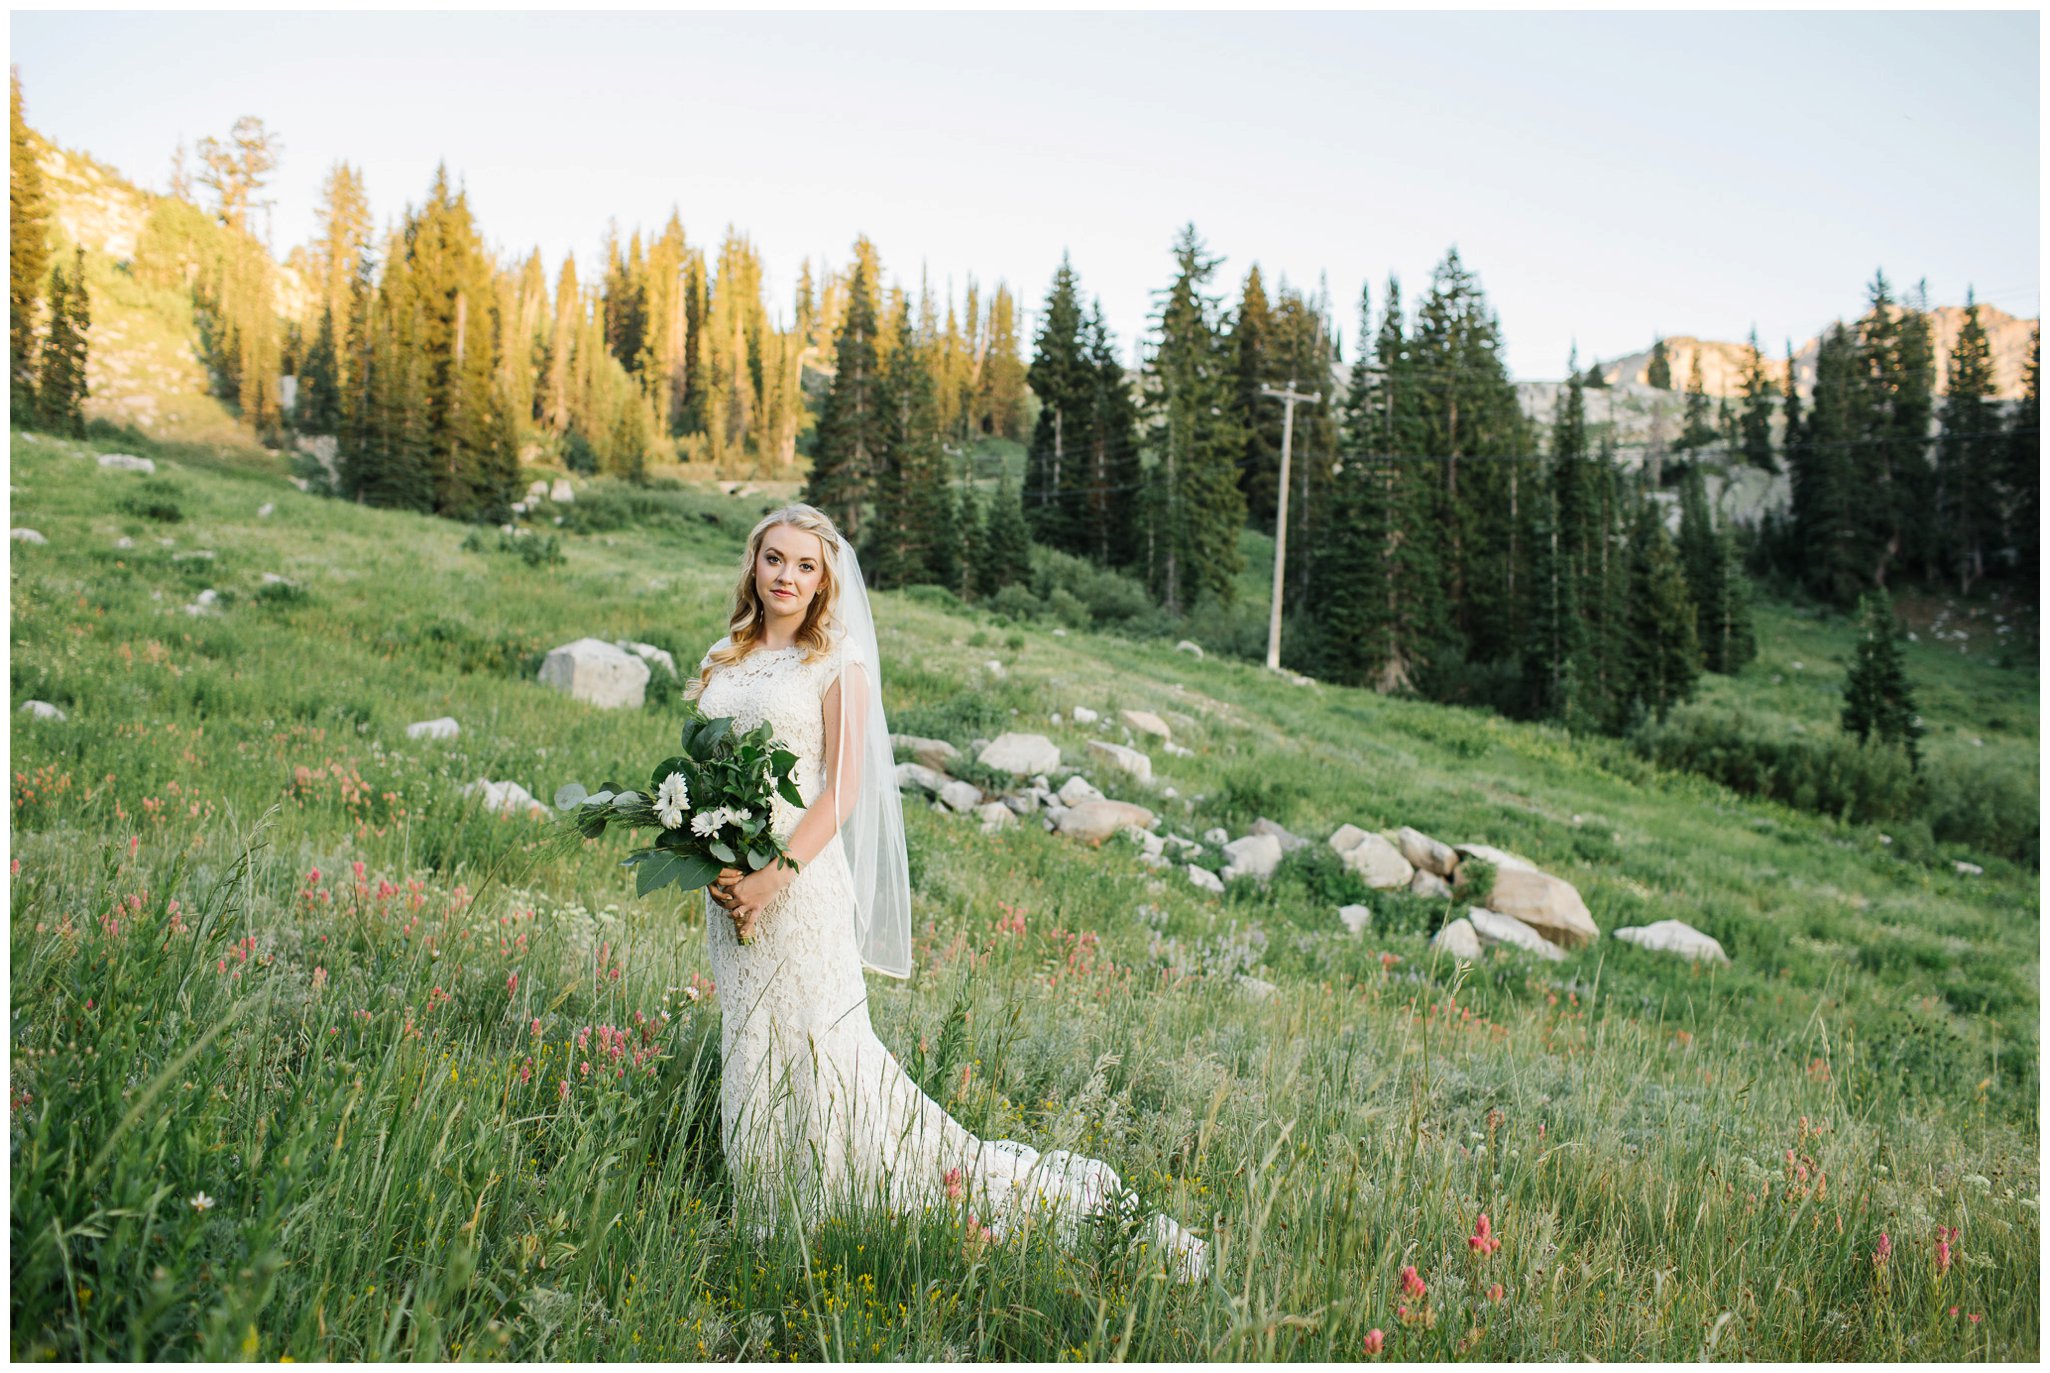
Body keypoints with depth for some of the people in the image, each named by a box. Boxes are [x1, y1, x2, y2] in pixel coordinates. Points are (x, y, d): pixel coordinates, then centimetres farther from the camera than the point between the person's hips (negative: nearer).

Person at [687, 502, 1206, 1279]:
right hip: (728, 877, 7)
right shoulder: (724, 660, 13)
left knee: (821, 1042, -9)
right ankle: (768, 1206, 24)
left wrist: (776, 874, -20)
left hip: (802, 874, -7)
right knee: (749, 1045, 11)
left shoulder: (836, 662, -5)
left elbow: (842, 790, -11)